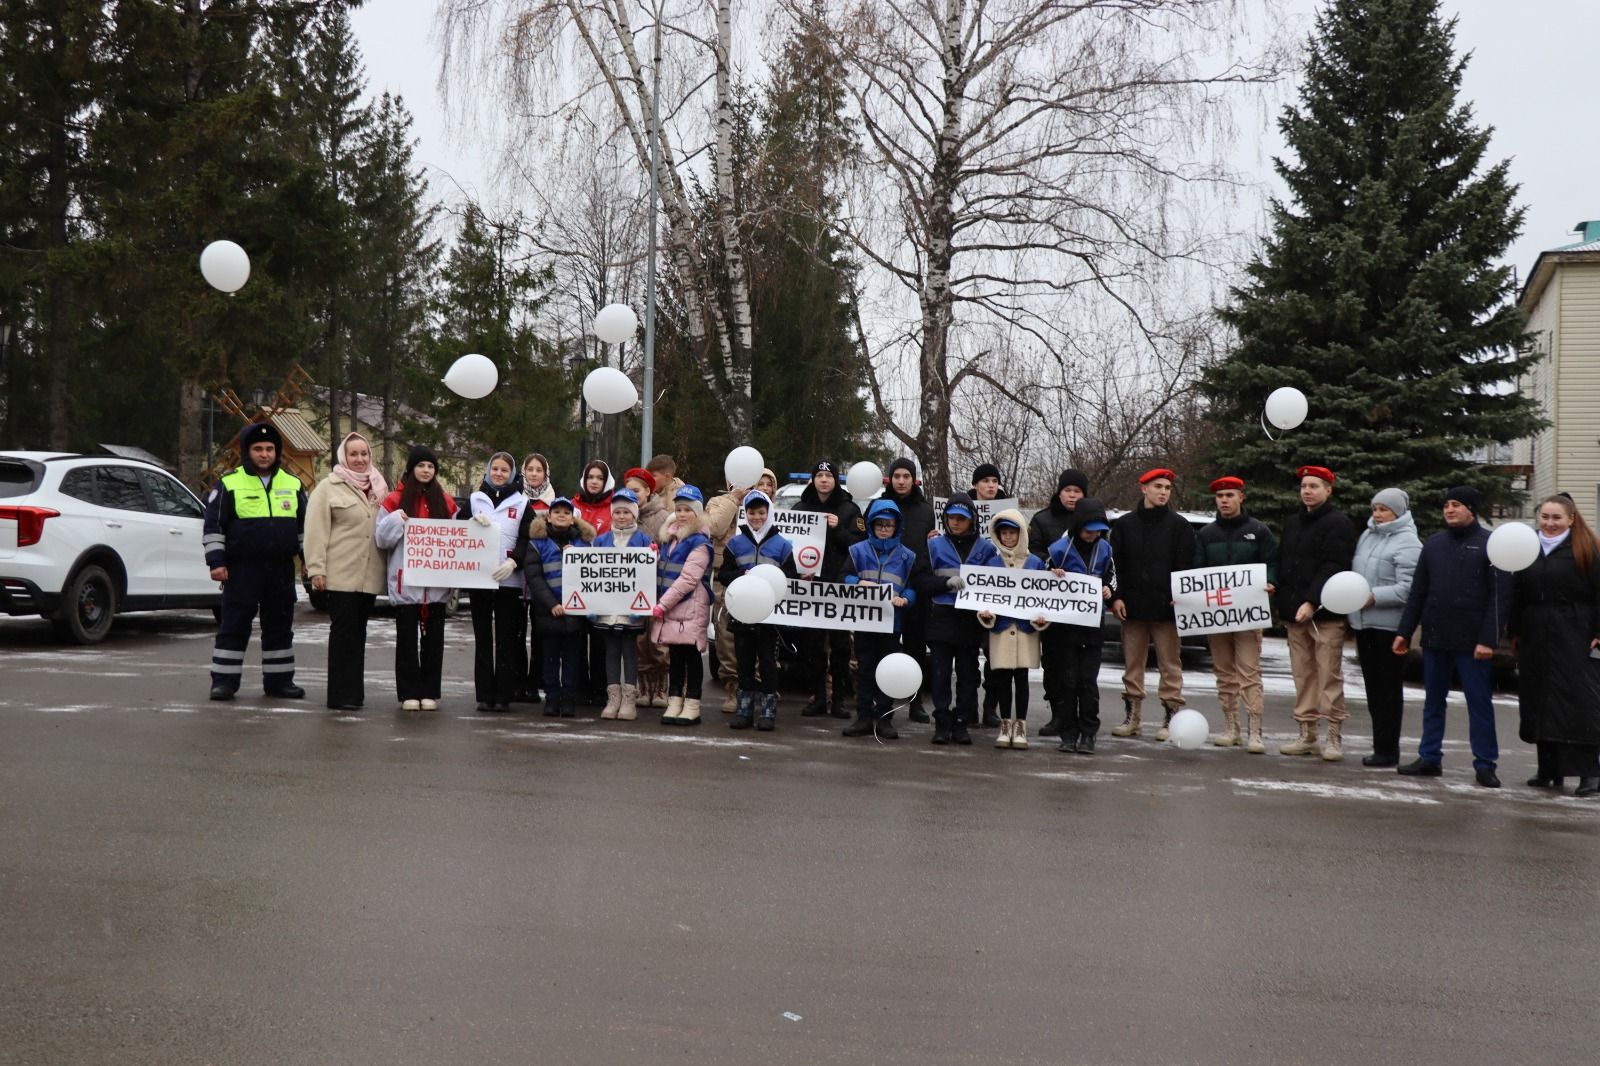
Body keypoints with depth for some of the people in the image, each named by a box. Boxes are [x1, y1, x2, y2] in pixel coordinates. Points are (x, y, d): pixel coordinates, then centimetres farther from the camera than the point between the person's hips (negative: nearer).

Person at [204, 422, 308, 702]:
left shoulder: (293, 485, 11)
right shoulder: (229, 484, 0)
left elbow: (306, 524, 18)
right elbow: (212, 526, 0)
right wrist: (216, 561, -7)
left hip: (281, 569, 4)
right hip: (241, 568, -4)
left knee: (280, 626, 9)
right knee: (234, 625, -1)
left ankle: (279, 679, 17)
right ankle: (224, 680, 6)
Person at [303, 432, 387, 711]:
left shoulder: (378, 489, 17)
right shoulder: (328, 487, 0)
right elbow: (316, 531, -6)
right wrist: (316, 569, -14)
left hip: (369, 575, 5)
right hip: (341, 574, -5)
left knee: (358, 632, 9)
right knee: (343, 631, -6)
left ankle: (353, 692, 15)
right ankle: (341, 694, -4)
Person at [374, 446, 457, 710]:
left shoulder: (445, 502, 12)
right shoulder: (395, 500, 4)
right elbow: (380, 538, 2)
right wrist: (396, 520, -13)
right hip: (406, 581, -2)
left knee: (434, 637, 4)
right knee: (407, 637, 1)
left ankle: (430, 692, 10)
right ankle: (409, 693, 5)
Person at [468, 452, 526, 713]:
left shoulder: (522, 503, 8)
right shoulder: (475, 499, 13)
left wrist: (513, 562, -15)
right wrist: (473, 521, -12)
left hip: (509, 580, -2)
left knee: (507, 639, -1)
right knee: (483, 638, 3)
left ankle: (504, 694, 3)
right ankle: (484, 695, 6)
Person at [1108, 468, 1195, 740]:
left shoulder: (1179, 526, 5)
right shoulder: (1124, 524, 9)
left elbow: (1186, 565, 1)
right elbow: (1115, 564, 8)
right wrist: (1116, 597, -2)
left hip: (1166, 606, -2)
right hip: (1133, 605, 2)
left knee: (1170, 664, 0)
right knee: (1132, 663, 7)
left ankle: (1171, 717, 6)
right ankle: (1131, 717, 13)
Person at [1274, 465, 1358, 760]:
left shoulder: (1339, 524, -5)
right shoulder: (1292, 523, 18)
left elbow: (1332, 568, -15)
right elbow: (1282, 562, 21)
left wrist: (1311, 602, -24)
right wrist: (1280, 600, 8)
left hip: (1325, 614, -7)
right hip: (1294, 613, 7)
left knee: (1329, 675, -5)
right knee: (1302, 675, 9)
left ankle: (1334, 737, 0)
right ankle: (1306, 735, 14)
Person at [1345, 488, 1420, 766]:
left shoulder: (1407, 543, -10)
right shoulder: (1367, 535, 14)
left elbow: (1408, 589, -18)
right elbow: (1355, 572, 20)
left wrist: (1373, 597, -21)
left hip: (1389, 625, -8)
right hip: (1363, 622, 8)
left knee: (1389, 688, -1)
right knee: (1373, 686, 12)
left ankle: (1387, 749, 4)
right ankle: (1381, 745, 20)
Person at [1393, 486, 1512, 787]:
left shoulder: (1490, 545, -4)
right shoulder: (1434, 544, 11)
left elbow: (1500, 596, -9)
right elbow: (1417, 592, 14)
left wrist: (1488, 639, -16)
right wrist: (1404, 632, 10)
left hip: (1472, 642, -5)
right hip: (1435, 638, 5)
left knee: (1480, 703, 1)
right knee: (1433, 702, 11)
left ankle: (1485, 765, 7)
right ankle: (1429, 758, 19)